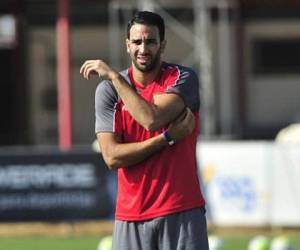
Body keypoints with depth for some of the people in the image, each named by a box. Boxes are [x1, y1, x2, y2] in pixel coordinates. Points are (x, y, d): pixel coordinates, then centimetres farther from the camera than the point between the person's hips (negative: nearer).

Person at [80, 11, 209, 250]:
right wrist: (168, 137, -13)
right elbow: (112, 156, -6)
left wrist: (114, 76, -12)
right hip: (130, 216, 2)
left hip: (181, 210, -2)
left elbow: (152, 119, -19)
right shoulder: (108, 89, 4)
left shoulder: (183, 78, -1)